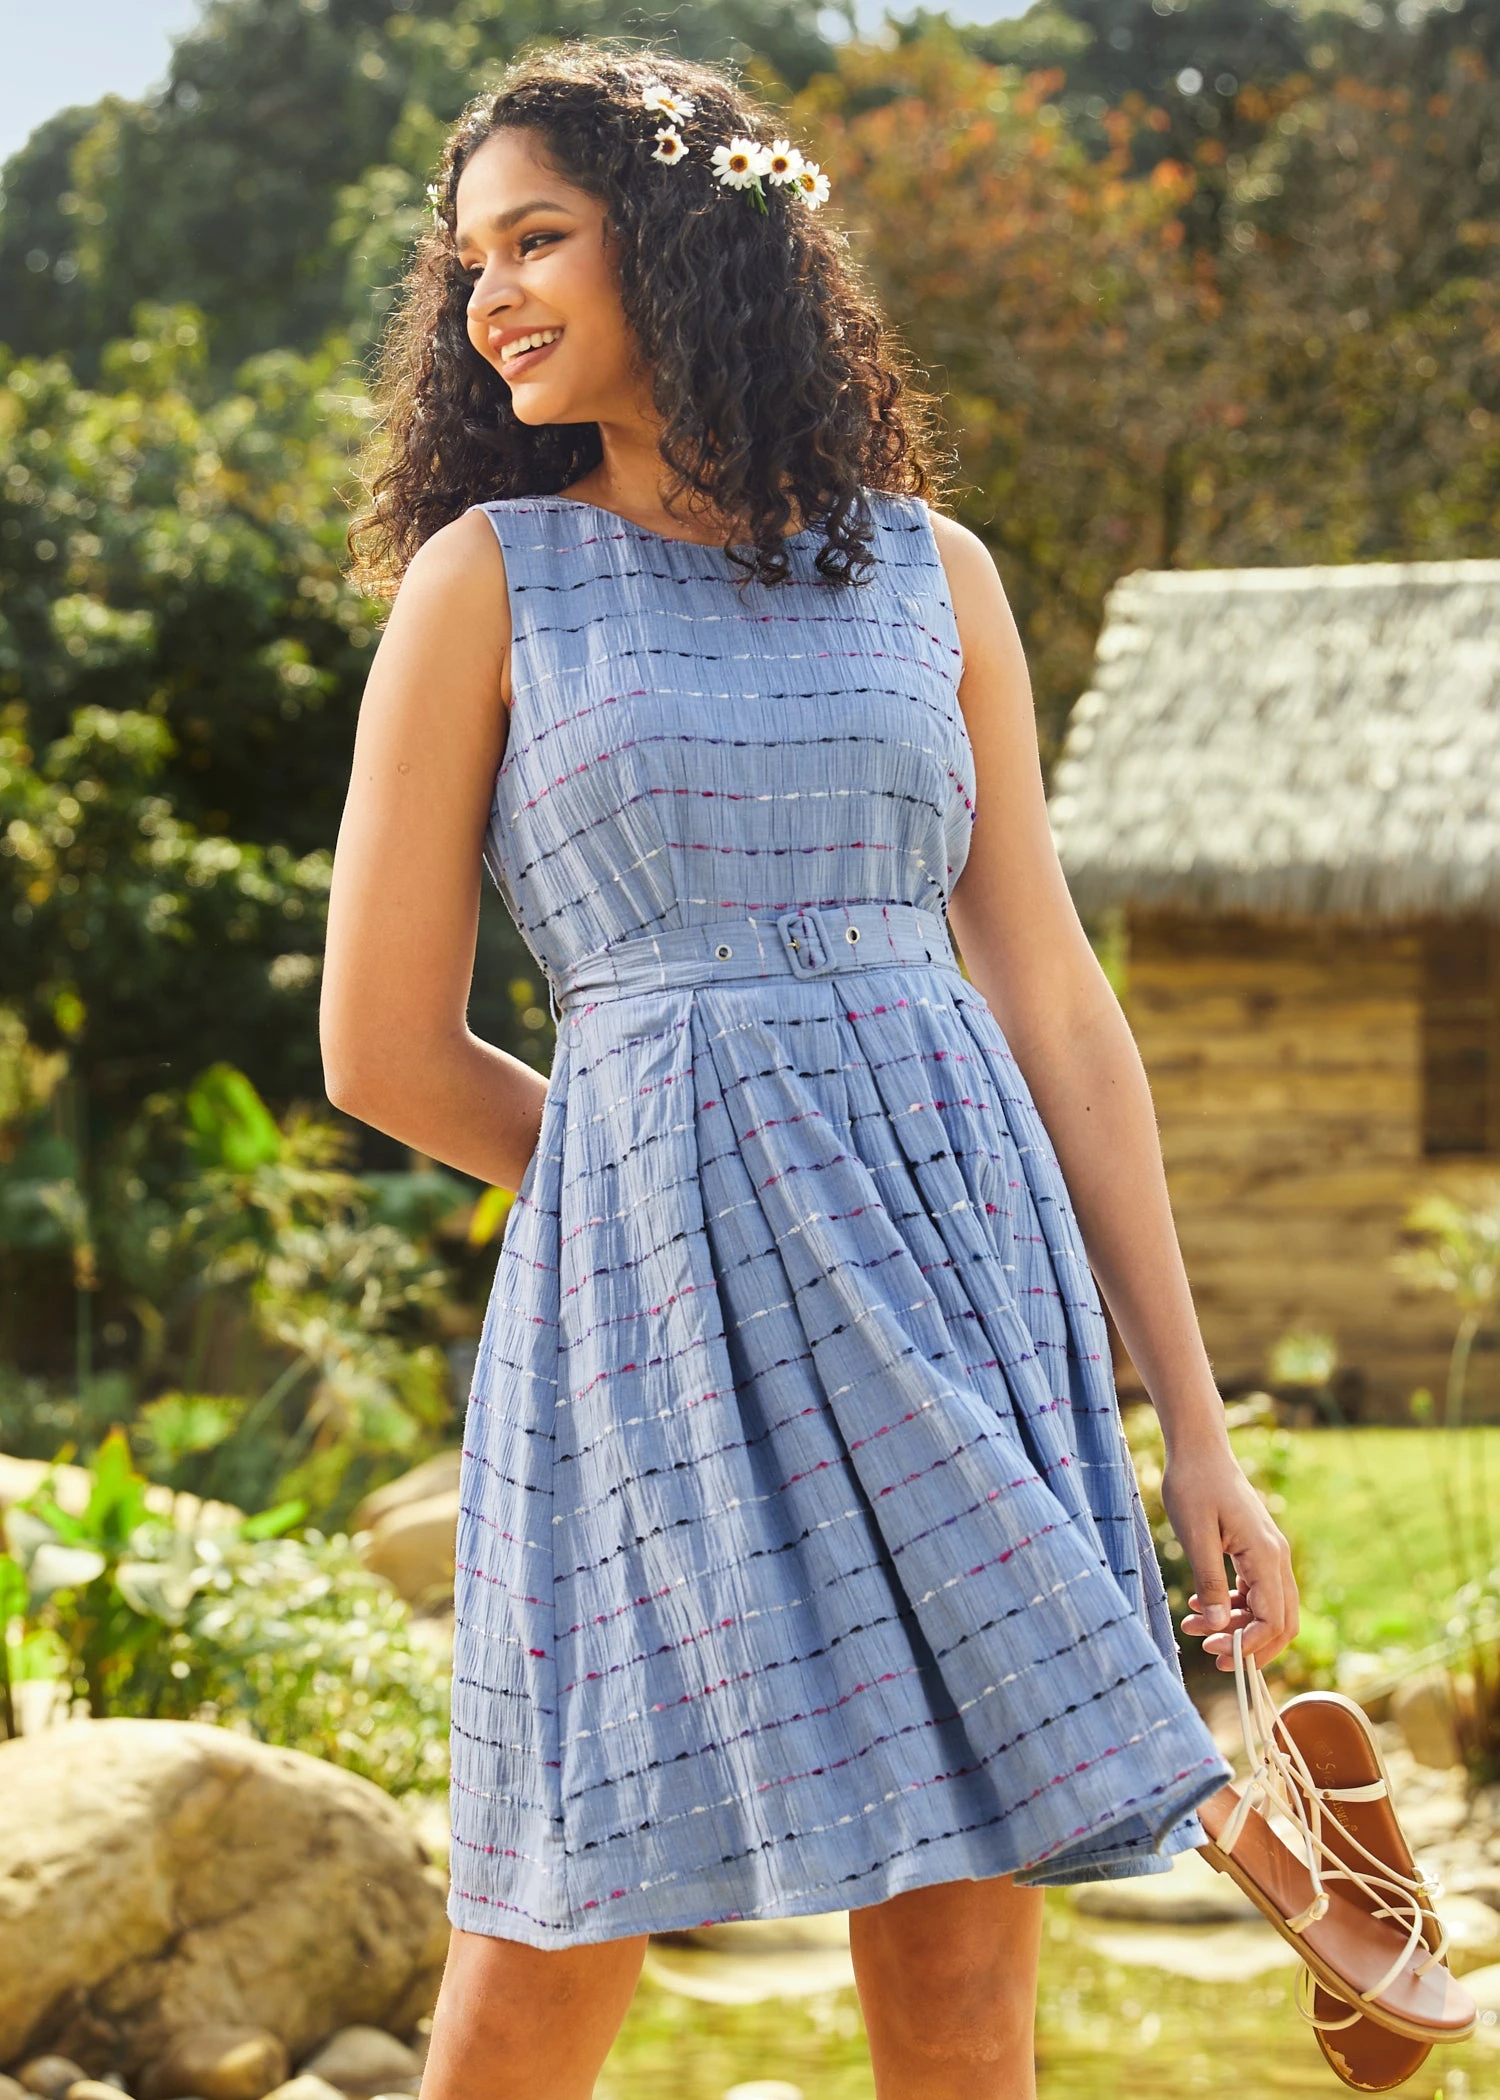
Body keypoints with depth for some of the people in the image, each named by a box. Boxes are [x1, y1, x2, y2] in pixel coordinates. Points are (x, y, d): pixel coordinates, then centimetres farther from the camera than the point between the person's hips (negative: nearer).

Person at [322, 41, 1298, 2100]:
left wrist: (1198, 1426, 7)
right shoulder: (487, 576, 4)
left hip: (963, 1266, 2)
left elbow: (1053, 1005, 11)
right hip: (652, 1299, -2)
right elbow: (384, 1046, 5)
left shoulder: (932, 573, 12)